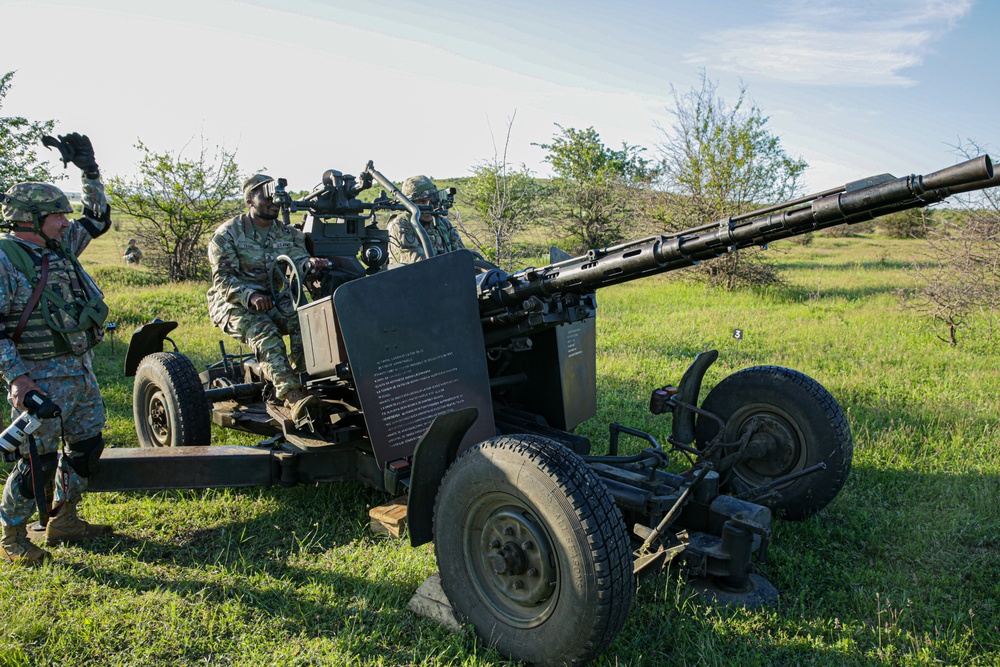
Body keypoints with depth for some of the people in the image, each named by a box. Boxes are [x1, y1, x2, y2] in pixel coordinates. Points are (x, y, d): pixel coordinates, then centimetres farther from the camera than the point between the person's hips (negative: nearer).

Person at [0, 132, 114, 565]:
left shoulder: (60, 246, 10)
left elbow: (98, 220, 24)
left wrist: (89, 170, 15)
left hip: (82, 370, 8)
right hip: (42, 379, -8)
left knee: (87, 446, 15)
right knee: (38, 460, -2)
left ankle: (63, 522, 32)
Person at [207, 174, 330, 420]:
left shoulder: (287, 233, 10)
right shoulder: (228, 234, -4)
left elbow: (297, 259, -7)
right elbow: (223, 279, -10)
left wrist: (310, 263, -33)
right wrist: (251, 296, -28)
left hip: (272, 300, 4)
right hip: (234, 303, -4)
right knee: (264, 332, -33)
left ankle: (302, 380, -27)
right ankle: (293, 397, -47)